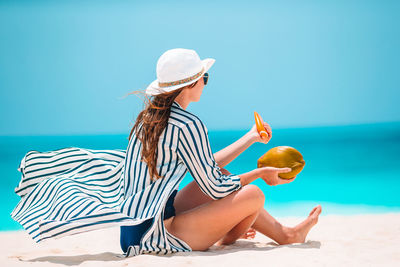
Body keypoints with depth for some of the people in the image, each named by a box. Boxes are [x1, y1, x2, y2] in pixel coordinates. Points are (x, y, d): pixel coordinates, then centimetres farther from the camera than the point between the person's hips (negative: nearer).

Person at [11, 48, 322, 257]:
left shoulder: (150, 116, 9)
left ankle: (285, 234, 30)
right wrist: (259, 173, 3)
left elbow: (205, 167, 17)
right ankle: (225, 241, 23)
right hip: (153, 234, -10)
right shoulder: (188, 126, -19)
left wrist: (250, 138, 23)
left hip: (136, 227, 10)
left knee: (223, 174, 21)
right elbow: (215, 188, -13)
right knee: (253, 194, -9)